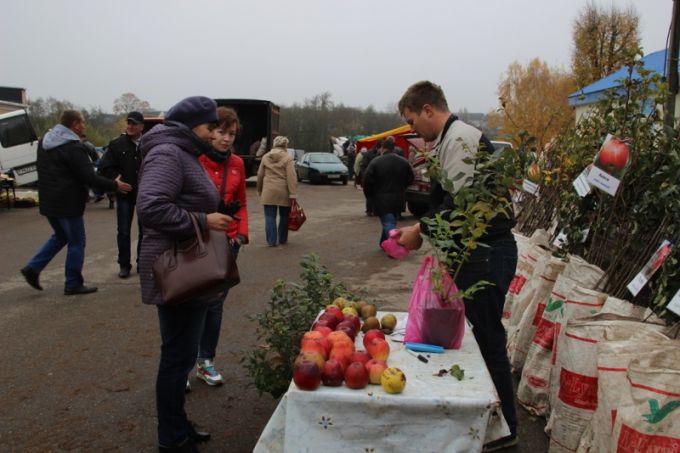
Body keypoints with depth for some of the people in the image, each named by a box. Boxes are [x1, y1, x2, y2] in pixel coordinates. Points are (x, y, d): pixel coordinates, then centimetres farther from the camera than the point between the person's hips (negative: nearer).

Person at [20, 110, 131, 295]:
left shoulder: (44, 142, 9)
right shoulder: (73, 147, -19)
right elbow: (90, 178, -21)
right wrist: (115, 185, -10)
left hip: (48, 201, 9)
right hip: (68, 203, -8)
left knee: (60, 236, 25)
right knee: (76, 243, 5)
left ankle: (33, 268, 17)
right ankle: (73, 284, 12)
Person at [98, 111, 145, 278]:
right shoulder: (117, 144, -1)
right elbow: (104, 168, -1)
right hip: (124, 194, 0)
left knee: (144, 231, 10)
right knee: (123, 232, 5)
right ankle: (124, 265, 17)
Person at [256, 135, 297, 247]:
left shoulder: (265, 157, 6)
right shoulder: (288, 158, -5)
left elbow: (260, 175, 10)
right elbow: (291, 177, -12)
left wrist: (259, 190, 21)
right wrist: (292, 194, -13)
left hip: (268, 192, 2)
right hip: (284, 192, -1)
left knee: (270, 217, 5)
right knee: (284, 217, 14)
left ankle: (271, 241, 2)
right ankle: (282, 239, 24)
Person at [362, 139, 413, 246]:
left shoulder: (376, 162, -10)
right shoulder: (403, 162, 5)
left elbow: (367, 180, -11)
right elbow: (410, 179, 9)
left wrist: (369, 195, 4)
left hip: (382, 199, -5)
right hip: (398, 198, 5)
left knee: (388, 223, -6)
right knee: (391, 221, 19)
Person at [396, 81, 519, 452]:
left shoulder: (460, 138, -14)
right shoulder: (446, 141, 16)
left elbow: (462, 200, -23)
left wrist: (420, 229, -12)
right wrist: (420, 230, 9)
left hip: (486, 251, -10)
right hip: (470, 250, 10)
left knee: (486, 337, -1)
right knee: (468, 332, 16)